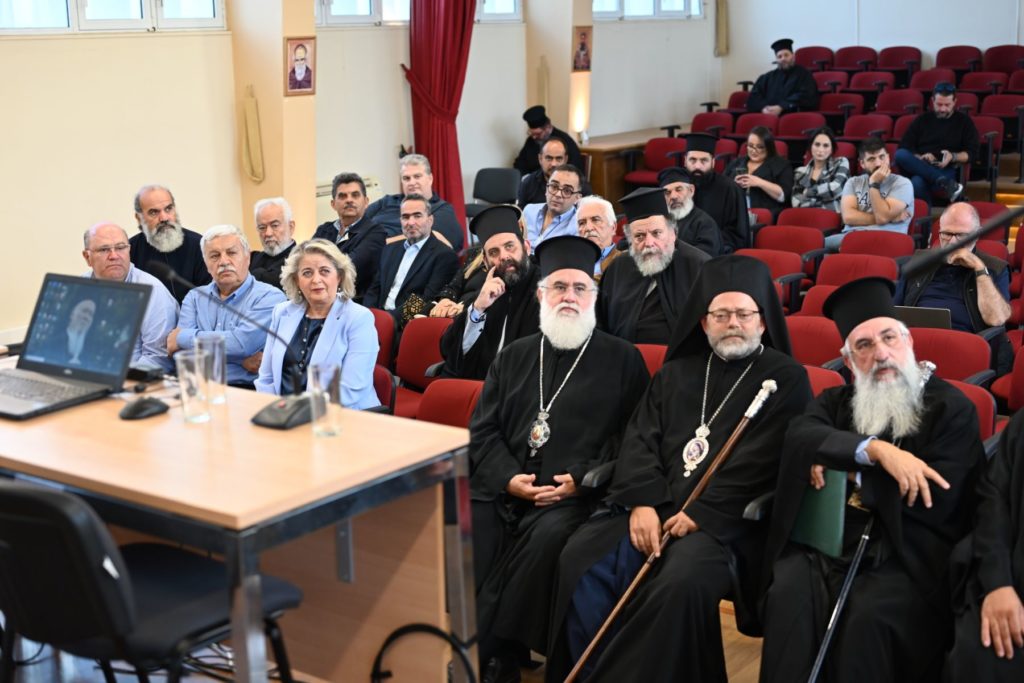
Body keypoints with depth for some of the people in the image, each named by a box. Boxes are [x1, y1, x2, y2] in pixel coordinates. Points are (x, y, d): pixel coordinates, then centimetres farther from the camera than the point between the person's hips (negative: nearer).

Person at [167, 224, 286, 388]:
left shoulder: (269, 297, 0)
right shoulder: (195, 297, 16)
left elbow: (242, 343, -15)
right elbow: (182, 352, 2)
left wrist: (182, 337, -3)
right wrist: (241, 359, -11)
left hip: (247, 391, -4)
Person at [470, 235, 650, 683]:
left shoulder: (622, 360, 8)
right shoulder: (514, 357, 19)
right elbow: (482, 429, 13)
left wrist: (583, 481, -13)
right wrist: (508, 478, -6)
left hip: (577, 496, -3)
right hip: (503, 487, 3)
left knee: (547, 539, -33)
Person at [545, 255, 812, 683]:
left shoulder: (786, 378, 6)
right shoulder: (675, 373, 21)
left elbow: (764, 460, -6)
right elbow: (640, 439, 11)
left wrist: (701, 513, -14)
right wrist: (642, 502, -9)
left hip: (726, 520, -4)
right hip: (652, 507, 5)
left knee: (681, 582, -35)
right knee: (581, 561, -22)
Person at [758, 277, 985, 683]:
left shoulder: (951, 408, 3)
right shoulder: (837, 401, 17)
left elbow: (935, 500, -9)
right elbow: (800, 436, -7)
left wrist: (842, 466, -4)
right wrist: (875, 450, -23)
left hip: (908, 558, -3)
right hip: (828, 544, 3)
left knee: (869, 616, -32)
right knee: (789, 596, -28)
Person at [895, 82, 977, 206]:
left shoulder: (964, 121, 13)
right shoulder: (922, 120, 18)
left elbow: (972, 153, 6)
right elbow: (904, 148, 12)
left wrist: (953, 157, -15)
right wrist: (919, 158, -10)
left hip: (946, 169, -4)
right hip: (920, 166, 4)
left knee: (917, 182, -39)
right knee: (900, 155, -34)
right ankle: (946, 183, -40)